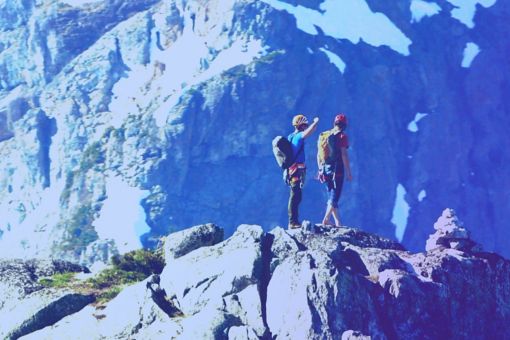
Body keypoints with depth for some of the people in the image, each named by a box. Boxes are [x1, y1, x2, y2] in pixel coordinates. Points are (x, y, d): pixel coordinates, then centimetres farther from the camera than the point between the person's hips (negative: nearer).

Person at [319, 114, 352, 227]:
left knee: (331, 196, 13)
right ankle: (326, 219, -20)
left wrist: (320, 170, 20)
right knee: (334, 197, -5)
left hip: (325, 170, 6)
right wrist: (348, 172, -11)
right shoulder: (342, 136, -7)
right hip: (337, 170, -6)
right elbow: (344, 155, -14)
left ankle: (337, 222, 14)